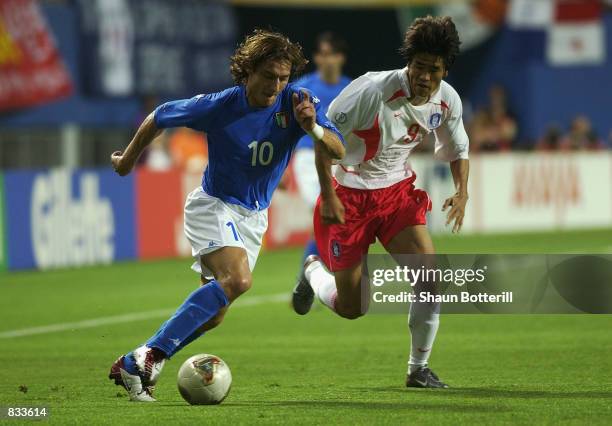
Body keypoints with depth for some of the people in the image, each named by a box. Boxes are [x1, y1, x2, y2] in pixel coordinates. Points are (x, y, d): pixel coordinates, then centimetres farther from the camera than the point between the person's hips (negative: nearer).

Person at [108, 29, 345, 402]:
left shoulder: (297, 102, -12)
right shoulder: (218, 107, -18)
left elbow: (338, 152, -18)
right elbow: (158, 118, -2)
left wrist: (314, 129, -39)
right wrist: (128, 159, 12)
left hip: (253, 217, 6)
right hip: (214, 205, -5)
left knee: (213, 316, 6)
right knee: (238, 279, -31)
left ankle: (133, 368, 17)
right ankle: (149, 356, -32)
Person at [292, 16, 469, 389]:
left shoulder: (448, 101, -8)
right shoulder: (374, 90, -26)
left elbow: (458, 148, 12)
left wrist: (462, 190, -6)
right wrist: (328, 196, -19)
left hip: (397, 191, 4)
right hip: (349, 195, -4)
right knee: (350, 308, 2)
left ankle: (419, 369, 1)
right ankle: (314, 272, 38)